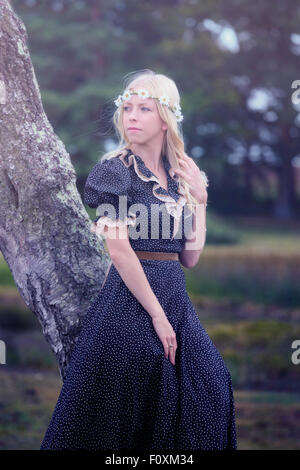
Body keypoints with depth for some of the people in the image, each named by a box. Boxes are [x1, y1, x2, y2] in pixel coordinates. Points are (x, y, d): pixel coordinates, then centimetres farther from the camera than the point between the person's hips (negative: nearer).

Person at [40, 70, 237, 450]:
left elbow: (190, 256, 9)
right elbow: (119, 250, -14)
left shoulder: (178, 176, 12)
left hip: (175, 298, 7)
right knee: (127, 409, -6)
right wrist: (156, 314, -16)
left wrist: (200, 200, 3)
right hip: (130, 298, -7)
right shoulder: (116, 170, -6)